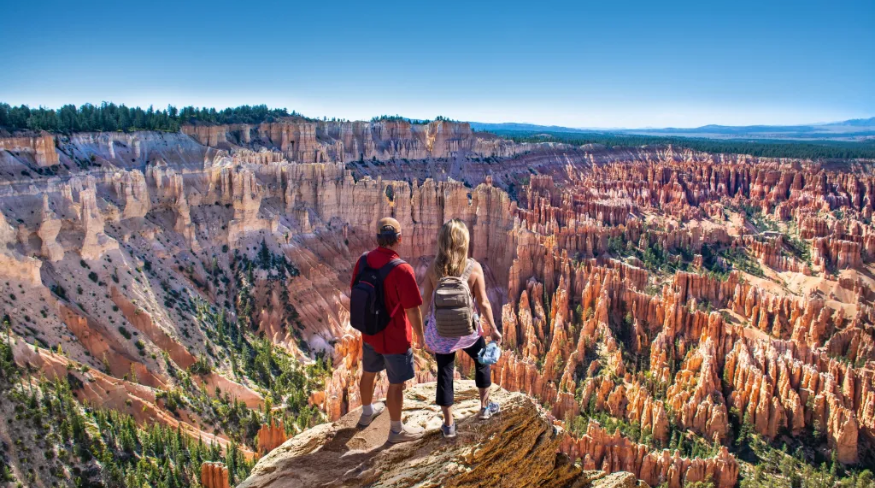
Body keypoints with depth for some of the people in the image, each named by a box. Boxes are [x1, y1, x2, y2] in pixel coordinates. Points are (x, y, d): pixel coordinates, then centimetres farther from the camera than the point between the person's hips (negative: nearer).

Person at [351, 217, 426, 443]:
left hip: (369, 332, 7)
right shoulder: (402, 269, -28)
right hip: (395, 337, -7)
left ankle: (367, 412, 48)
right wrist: (420, 335, -6)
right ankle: (397, 430, 27)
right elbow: (412, 310, -22)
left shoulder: (363, 261, -8)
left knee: (368, 373, 26)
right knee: (396, 383, 11)